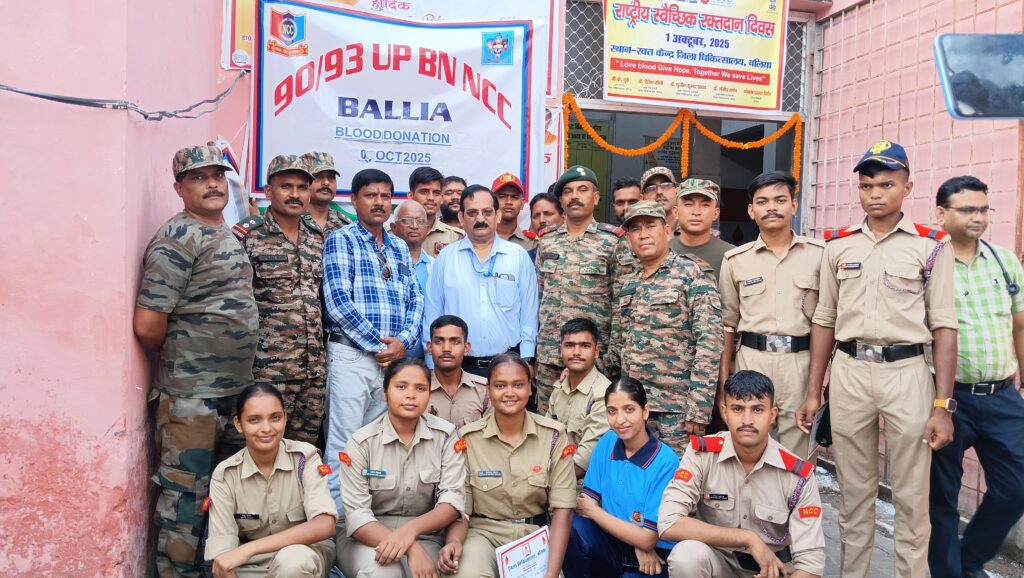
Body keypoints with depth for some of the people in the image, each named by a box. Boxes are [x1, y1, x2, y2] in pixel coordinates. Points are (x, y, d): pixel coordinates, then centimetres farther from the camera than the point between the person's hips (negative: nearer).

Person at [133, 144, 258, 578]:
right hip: (190, 394, -9)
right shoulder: (177, 239, -14)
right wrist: (179, 360, -1)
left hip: (237, 389, 9)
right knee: (186, 495, 3)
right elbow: (147, 326, -19)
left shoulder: (228, 235, 12)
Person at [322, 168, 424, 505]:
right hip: (352, 355, -5)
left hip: (394, 357, 6)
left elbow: (415, 299, 12)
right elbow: (338, 303, -12)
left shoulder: (399, 247, 17)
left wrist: (404, 341, -6)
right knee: (344, 443, -3)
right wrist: (379, 344, -12)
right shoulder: (341, 240, -1)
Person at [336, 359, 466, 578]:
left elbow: (452, 500, -10)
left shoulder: (445, 435, -4)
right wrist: (410, 549, -30)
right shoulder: (361, 442, -9)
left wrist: (410, 530, -29)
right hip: (366, 538, 0)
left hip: (423, 536, 1)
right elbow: (356, 515, -15)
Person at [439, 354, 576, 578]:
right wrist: (453, 542, -24)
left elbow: (562, 509, -7)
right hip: (484, 532, 0)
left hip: (536, 533, 1)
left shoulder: (554, 435, -5)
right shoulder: (467, 438, -5)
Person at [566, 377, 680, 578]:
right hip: (613, 545, 4)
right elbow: (588, 500, -2)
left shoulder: (665, 462, -18)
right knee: (574, 525, -22)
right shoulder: (607, 442, -3)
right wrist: (634, 540, -14)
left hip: (653, 562, -3)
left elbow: (647, 539, -17)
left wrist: (593, 511, -8)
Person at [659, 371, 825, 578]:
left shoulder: (798, 475, -14)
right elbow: (668, 524, -25)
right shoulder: (701, 454, -16)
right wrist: (749, 538, -24)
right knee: (687, 555, -33)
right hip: (718, 560, 0)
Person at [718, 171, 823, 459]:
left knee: (797, 454, 6)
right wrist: (723, 380, 6)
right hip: (752, 360, 1)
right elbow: (728, 323, 9)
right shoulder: (735, 260, 6)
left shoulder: (819, 253, 3)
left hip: (802, 362, -1)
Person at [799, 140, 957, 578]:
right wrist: (813, 392, 7)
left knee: (911, 496, 7)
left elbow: (944, 328, -3)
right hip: (848, 372, 3)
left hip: (907, 373, -2)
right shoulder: (838, 244, 6)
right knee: (853, 492, 14)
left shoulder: (931, 245, -1)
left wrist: (943, 405, -8)